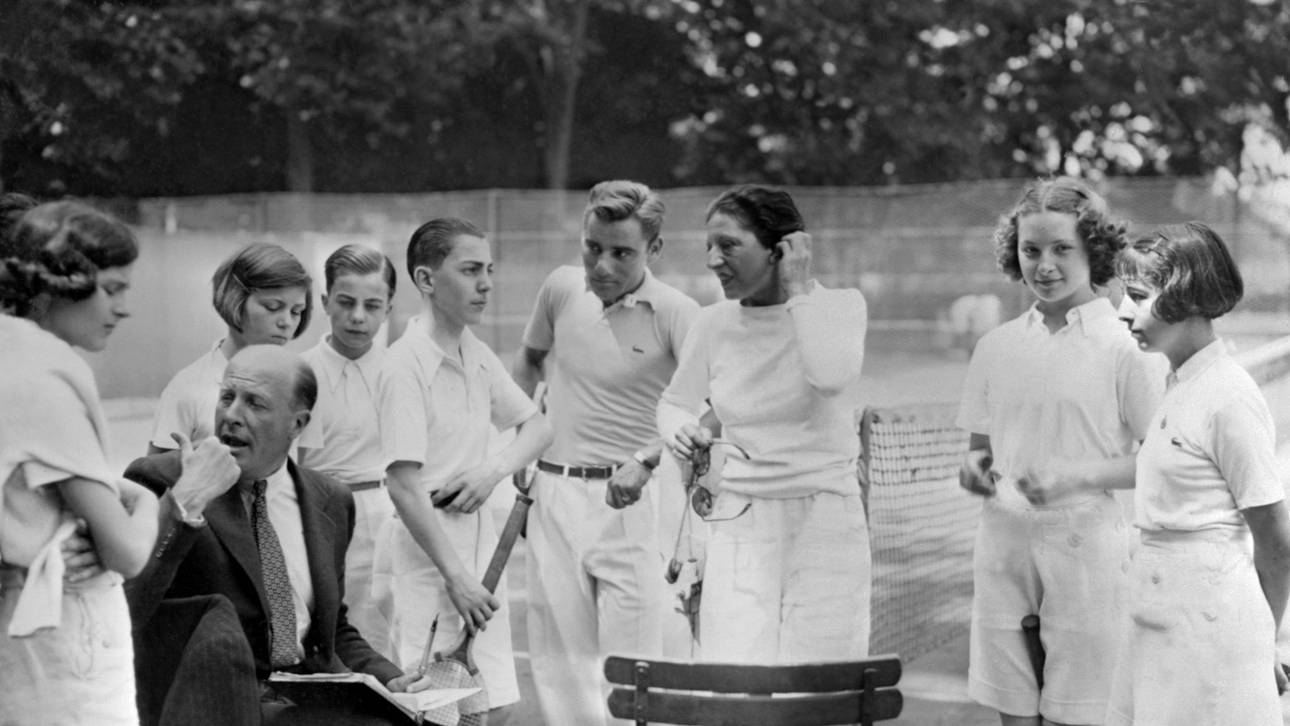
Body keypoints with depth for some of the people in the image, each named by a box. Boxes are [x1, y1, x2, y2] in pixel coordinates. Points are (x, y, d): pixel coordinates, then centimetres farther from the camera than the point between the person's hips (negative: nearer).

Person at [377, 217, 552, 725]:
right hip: (428, 548, -7)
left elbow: (536, 427, 21)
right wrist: (455, 577, -20)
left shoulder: (477, 355, 9)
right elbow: (403, 483, -18)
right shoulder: (406, 363, -14)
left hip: (479, 537, 7)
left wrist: (494, 471, -1)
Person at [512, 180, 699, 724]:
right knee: (559, 660, 8)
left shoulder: (676, 314, -11)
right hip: (553, 494, 5)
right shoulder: (561, 288, 4)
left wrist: (646, 459, -37)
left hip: (628, 500, -4)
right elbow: (530, 359, 24)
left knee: (630, 660, -6)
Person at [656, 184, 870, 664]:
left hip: (825, 521, -2)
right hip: (740, 524, 3)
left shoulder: (840, 306, -4)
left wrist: (798, 289, -16)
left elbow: (832, 375, -26)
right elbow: (675, 403, 20)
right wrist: (679, 430, -3)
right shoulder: (715, 324, 5)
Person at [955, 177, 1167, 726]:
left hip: (1084, 542, -4)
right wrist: (974, 468, -2)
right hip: (1003, 541, 4)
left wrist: (1076, 475, -17)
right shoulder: (997, 346, 10)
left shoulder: (1125, 345, -5)